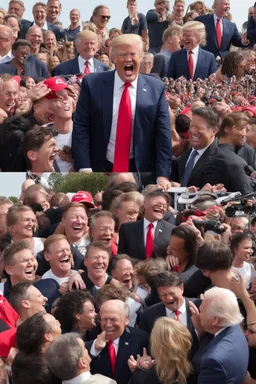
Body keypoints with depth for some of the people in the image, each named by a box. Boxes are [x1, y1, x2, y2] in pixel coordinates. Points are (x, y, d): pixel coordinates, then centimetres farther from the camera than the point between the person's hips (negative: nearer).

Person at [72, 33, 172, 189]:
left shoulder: (156, 88, 0)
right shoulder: (92, 84, -3)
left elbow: (163, 134, -3)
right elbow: (81, 128, -4)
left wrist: (162, 175, -11)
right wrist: (84, 169, -13)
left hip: (141, 172, 1)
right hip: (99, 170, -1)